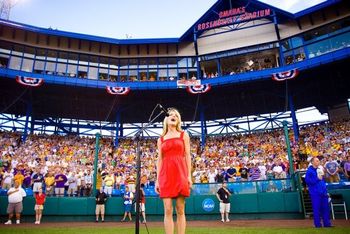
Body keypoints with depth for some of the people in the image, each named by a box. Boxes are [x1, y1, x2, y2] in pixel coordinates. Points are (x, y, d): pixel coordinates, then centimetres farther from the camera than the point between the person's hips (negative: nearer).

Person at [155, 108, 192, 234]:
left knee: (180, 211, 1)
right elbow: (159, 160, 12)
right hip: (166, 174, 1)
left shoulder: (184, 135, 11)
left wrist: (189, 176, -3)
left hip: (180, 173, -1)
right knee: (168, 211, -2)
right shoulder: (161, 139, 15)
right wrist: (157, 180, 6)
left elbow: (187, 155, 6)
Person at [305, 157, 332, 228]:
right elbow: (307, 180, -18)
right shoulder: (309, 171, -8)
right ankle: (318, 225, 9)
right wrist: (317, 178, -16)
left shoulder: (319, 169, 15)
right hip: (315, 193, -7)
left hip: (323, 192, 7)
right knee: (317, 209, 0)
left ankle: (327, 224, 21)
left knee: (325, 208, 11)